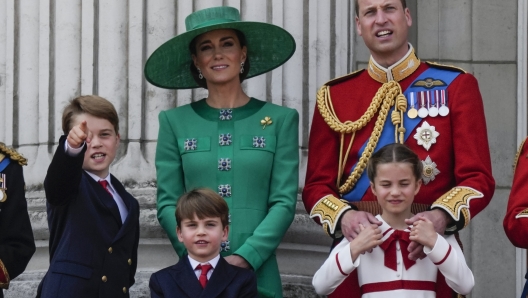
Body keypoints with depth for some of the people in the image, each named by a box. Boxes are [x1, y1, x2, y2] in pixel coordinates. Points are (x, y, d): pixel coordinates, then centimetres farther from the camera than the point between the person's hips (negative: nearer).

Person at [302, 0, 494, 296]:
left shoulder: (456, 85, 2)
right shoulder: (334, 96, 6)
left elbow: (478, 177, -4)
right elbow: (317, 185, 5)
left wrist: (441, 216, -23)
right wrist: (343, 216, -16)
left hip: (430, 252, -1)